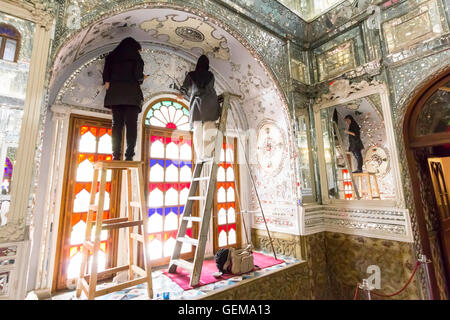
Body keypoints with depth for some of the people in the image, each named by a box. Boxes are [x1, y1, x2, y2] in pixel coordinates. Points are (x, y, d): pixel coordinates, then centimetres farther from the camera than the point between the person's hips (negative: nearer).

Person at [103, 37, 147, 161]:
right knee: (131, 124, -6)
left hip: (115, 93, 4)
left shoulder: (112, 56, 18)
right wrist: (143, 77, 16)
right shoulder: (136, 57, 7)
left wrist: (108, 84, 13)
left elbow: (106, 74, 9)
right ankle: (129, 155, -13)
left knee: (117, 123, 1)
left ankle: (116, 154, -7)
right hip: (131, 94, -3)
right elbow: (138, 75, -4)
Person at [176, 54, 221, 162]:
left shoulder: (191, 75, 15)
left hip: (196, 103, 1)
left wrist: (182, 94, 29)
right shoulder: (210, 75, 19)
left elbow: (184, 89, 10)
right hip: (209, 102, -1)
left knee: (197, 131, 1)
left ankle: (200, 156, -5)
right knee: (209, 129, -10)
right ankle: (207, 153, -23)